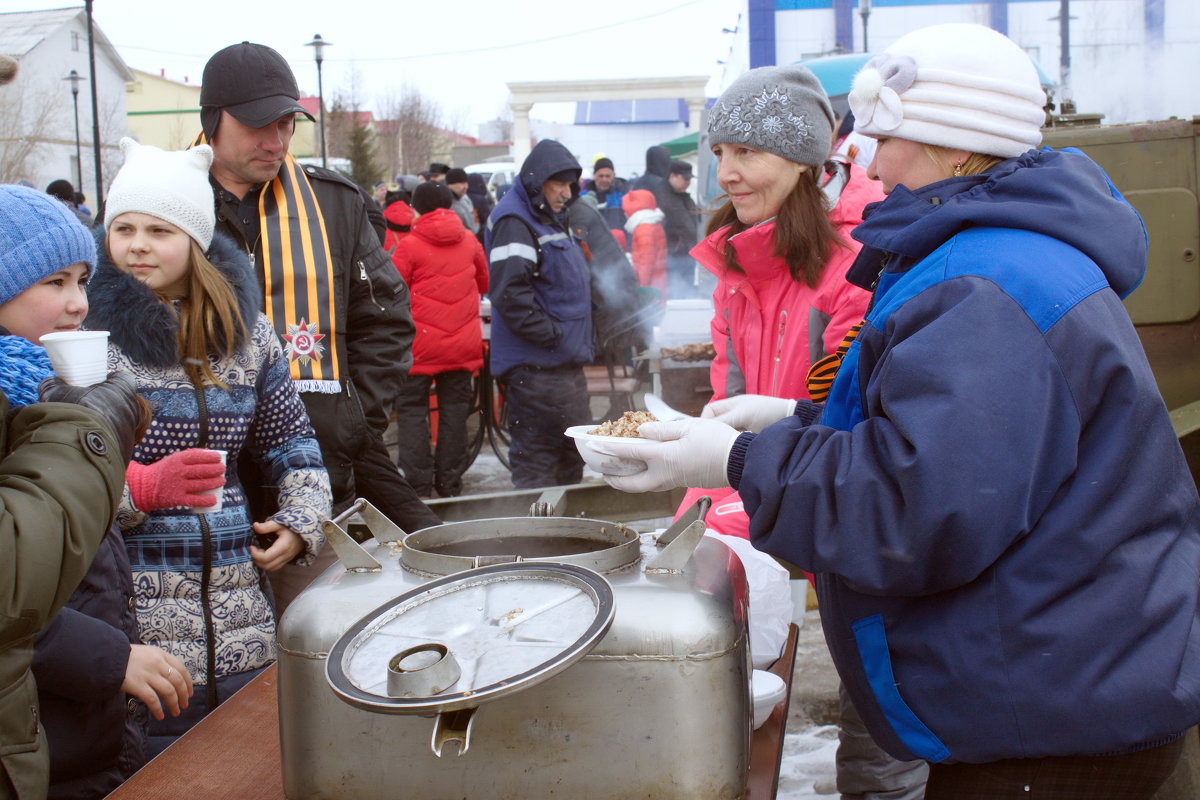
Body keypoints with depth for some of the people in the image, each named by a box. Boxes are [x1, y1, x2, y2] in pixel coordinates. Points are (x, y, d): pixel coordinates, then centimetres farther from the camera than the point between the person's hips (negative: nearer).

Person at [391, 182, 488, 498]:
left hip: (420, 344, -4)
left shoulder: (409, 246, -9)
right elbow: (484, 283, 20)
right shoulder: (468, 241, 4)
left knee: (411, 409, 4)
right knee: (455, 408, 11)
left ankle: (418, 485, -1)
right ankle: (450, 483, 15)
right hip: (463, 343, 4)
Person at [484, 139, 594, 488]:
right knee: (536, 459, -5)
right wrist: (551, 335, -21)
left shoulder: (551, 220, 19)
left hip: (566, 364, 11)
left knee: (574, 450, 17)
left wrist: (582, 341, 17)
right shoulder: (514, 222, -13)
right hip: (535, 368, -10)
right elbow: (509, 291, -25)